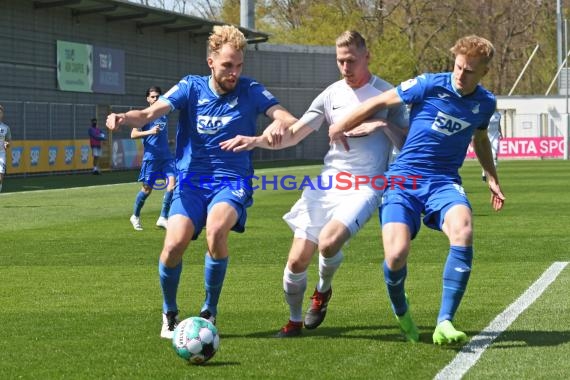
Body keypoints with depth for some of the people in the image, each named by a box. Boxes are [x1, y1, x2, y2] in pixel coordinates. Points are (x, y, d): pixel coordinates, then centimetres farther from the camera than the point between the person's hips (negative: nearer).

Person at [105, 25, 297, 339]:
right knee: (175, 243, -23)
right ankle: (169, 313, 7)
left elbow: (290, 121, -10)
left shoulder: (250, 91, 1)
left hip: (231, 182, -1)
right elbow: (149, 114, -10)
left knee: (216, 230, -33)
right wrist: (125, 117, -33)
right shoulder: (191, 87, 1)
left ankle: (209, 311, -10)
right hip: (191, 182, 1)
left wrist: (270, 132, -34)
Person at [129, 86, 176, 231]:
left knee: (172, 182, -14)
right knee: (147, 189, 1)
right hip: (151, 157, -5)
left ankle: (163, 218, -9)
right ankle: (135, 216, 23)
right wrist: (149, 132, -21)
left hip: (166, 156, 5)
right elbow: (133, 134, -9)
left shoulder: (164, 114, 15)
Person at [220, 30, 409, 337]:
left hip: (365, 187, -4)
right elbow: (293, 134, 9)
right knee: (297, 260, -5)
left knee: (328, 241, -29)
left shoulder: (386, 94, 1)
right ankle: (295, 320, 20)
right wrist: (257, 140, -7)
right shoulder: (332, 94, 8)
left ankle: (323, 291, 4)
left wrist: (383, 124, -17)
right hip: (327, 183, 4)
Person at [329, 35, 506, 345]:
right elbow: (380, 102, 4)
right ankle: (401, 313, 13)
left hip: (444, 182, 2)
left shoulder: (485, 103, 7)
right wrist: (340, 128, 12)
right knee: (396, 255, -23)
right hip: (404, 179, -2)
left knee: (463, 231, -33)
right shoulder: (429, 85, -7)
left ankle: (444, 322, -27)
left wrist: (492, 178, 23)